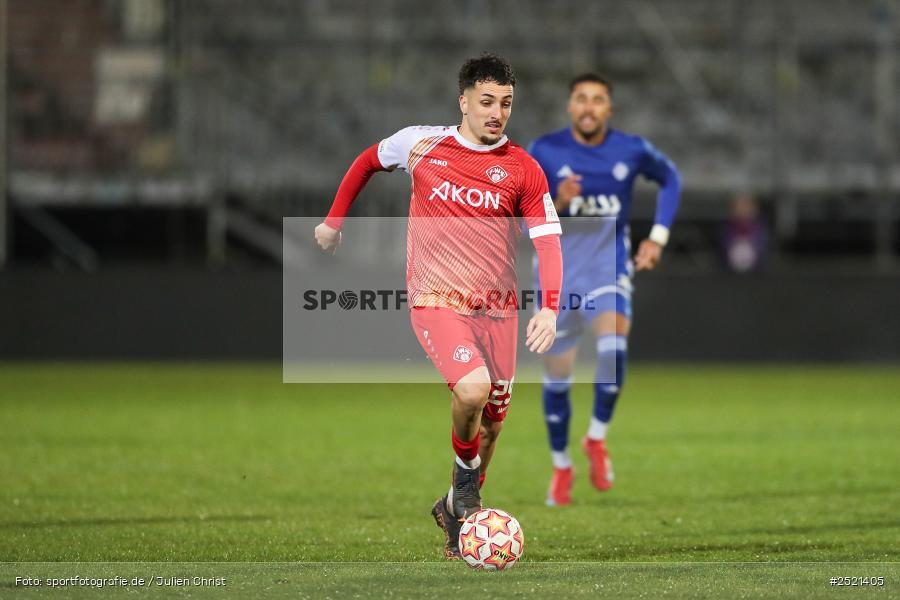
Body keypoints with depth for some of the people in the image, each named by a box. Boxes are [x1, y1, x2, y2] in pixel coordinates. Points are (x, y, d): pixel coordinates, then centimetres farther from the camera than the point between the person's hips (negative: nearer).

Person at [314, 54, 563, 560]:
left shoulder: (523, 169, -1)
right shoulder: (421, 144, -1)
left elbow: (548, 241, -8)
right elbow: (367, 162, 20)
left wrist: (550, 310, -22)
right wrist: (334, 221, 21)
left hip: (498, 307, 3)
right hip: (437, 302, -3)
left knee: (492, 422, 8)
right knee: (473, 389, -27)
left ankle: (457, 510, 33)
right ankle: (466, 473, 2)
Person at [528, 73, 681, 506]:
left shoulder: (631, 151, -4)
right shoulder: (545, 152, -8)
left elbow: (670, 179, 16)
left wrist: (658, 237, 6)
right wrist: (557, 204, -26)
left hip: (608, 267, -1)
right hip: (558, 271, 1)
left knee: (613, 341, -30)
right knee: (557, 380, 6)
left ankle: (596, 437, -11)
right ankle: (561, 466, 29)